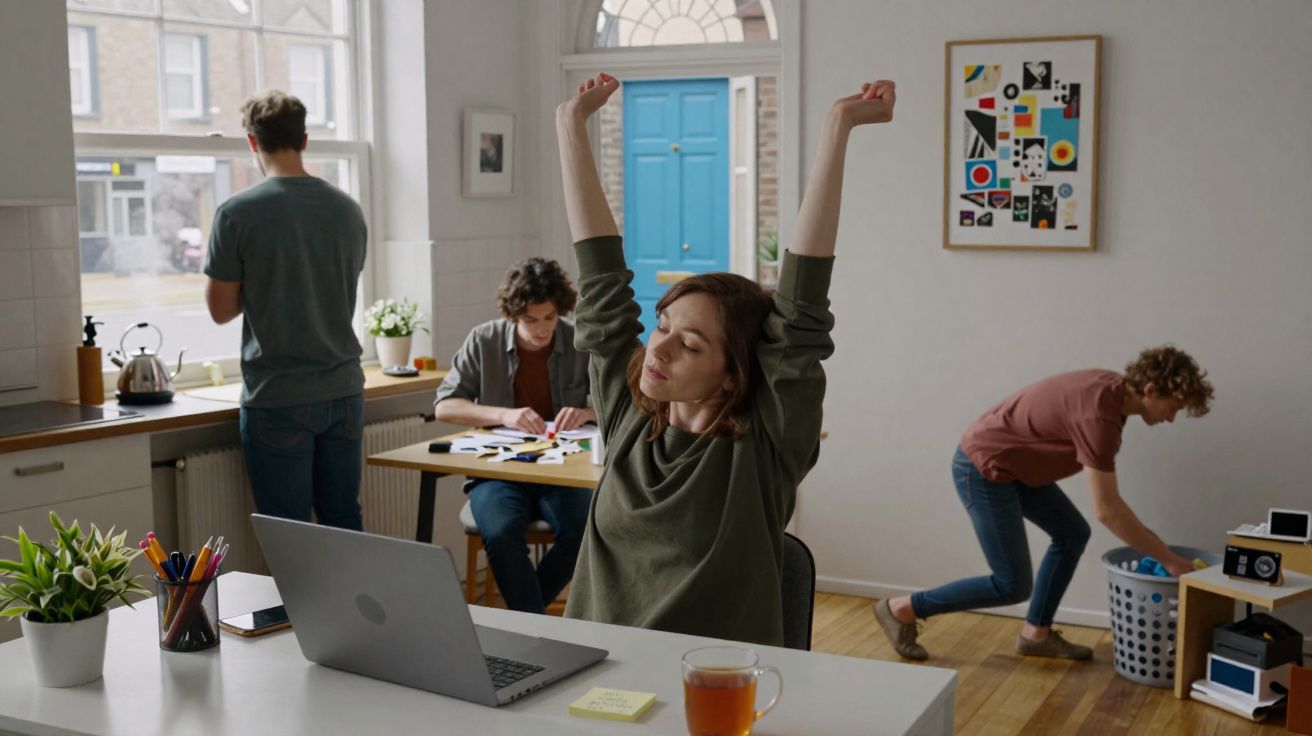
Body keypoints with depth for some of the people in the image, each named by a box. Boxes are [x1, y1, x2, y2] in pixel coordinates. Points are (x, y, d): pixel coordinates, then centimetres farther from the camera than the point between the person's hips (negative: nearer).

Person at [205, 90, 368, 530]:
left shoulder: (237, 213, -10)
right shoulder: (347, 209, 3)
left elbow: (221, 309, -4)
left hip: (278, 399, -4)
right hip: (343, 391, 4)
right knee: (345, 524, 13)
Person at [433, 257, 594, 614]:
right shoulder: (484, 341, 1)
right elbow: (443, 406, -2)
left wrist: (587, 413, -19)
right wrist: (503, 415, -19)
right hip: (497, 469, -1)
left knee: (583, 532, -29)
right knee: (501, 534, -33)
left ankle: (523, 616, -5)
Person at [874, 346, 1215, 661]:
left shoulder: (1113, 388, 2)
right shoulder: (1099, 414, -27)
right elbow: (1107, 510, -24)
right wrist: (1168, 559, -16)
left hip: (1011, 463, 10)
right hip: (982, 468, -10)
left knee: (1072, 533, 14)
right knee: (1013, 586, -4)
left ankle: (1036, 633, 22)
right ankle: (902, 609, 5)